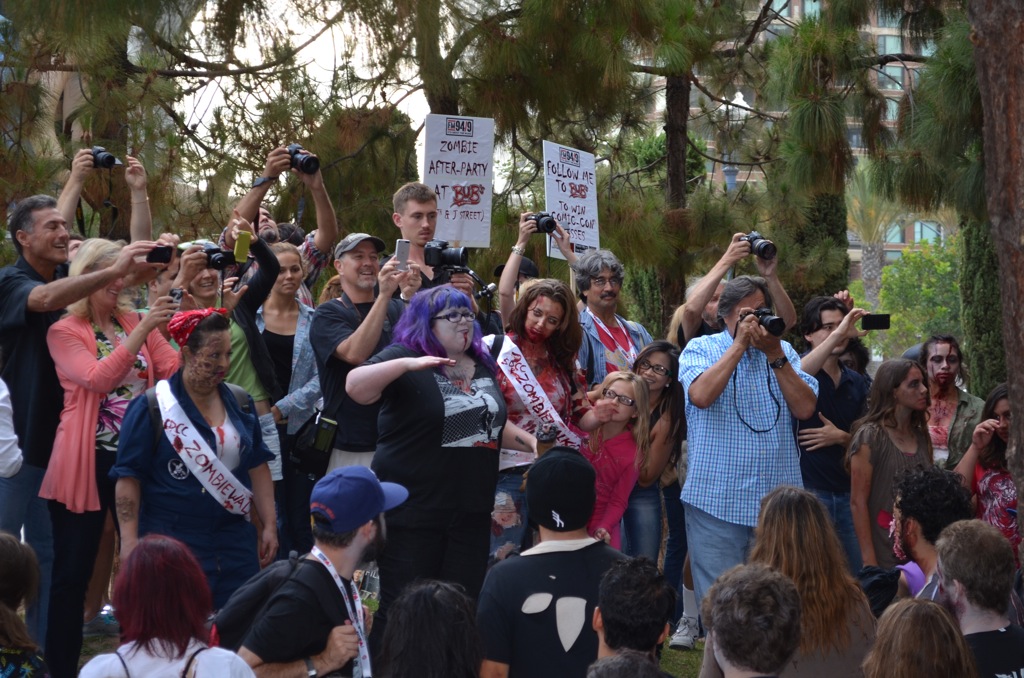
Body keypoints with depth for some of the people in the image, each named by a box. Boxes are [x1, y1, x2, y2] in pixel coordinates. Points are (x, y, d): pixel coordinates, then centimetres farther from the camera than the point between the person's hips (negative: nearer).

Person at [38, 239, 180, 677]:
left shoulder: (135, 322, 10)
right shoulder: (64, 332, -5)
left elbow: (175, 371, 1)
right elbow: (97, 379, -22)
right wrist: (142, 330, -27)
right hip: (86, 462, -5)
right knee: (73, 571, 1)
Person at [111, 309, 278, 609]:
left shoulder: (240, 404, 10)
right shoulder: (152, 408, -6)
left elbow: (258, 467, 16)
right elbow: (128, 477, -7)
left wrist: (269, 526, 10)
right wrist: (129, 540, -14)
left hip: (235, 543, 5)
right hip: (172, 547, -5)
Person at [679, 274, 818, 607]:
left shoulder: (783, 351, 13)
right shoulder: (701, 349, 4)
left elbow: (805, 408, -1)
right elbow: (701, 395, -17)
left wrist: (775, 355, -7)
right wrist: (740, 344, -12)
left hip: (777, 500, 3)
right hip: (716, 501, -3)